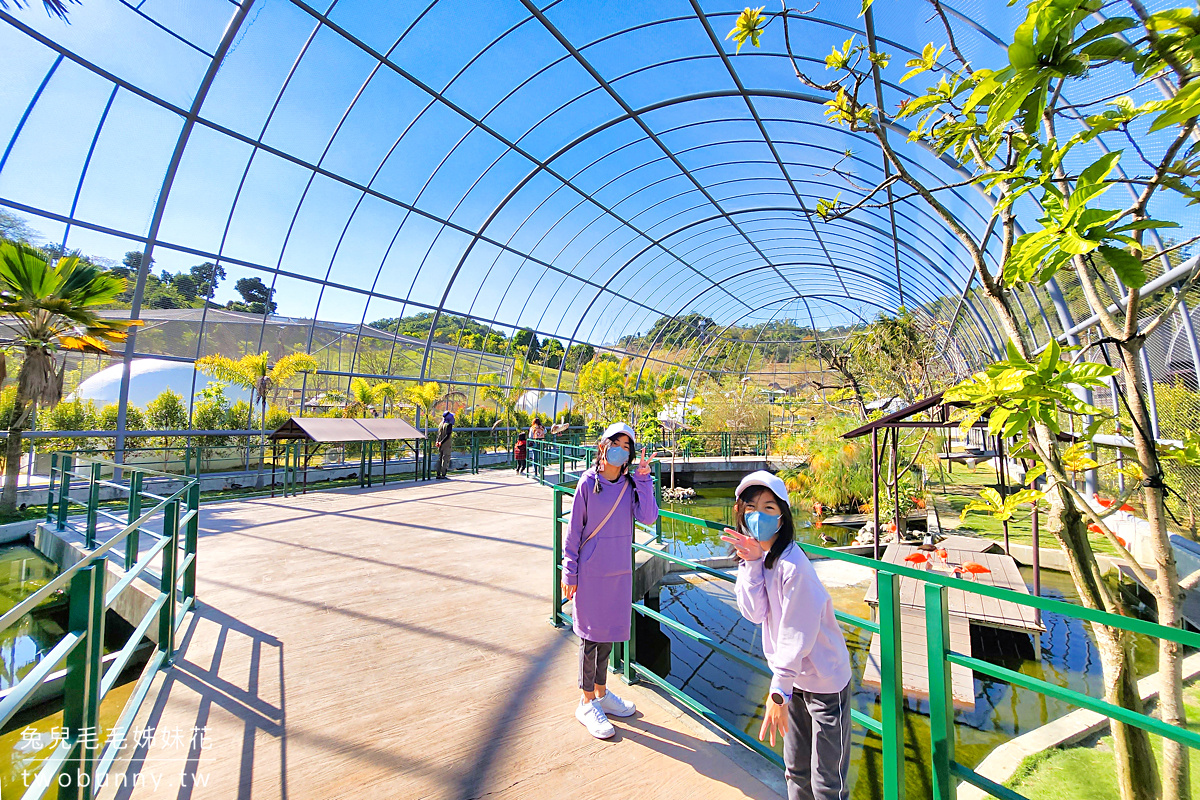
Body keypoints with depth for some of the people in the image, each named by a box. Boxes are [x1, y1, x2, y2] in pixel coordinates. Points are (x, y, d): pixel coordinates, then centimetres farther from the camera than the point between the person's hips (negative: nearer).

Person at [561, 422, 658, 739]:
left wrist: (643, 480, -18)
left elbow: (648, 517, -13)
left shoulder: (632, 484, -1)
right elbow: (574, 529, -7)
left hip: (620, 570, 4)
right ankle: (587, 703, 27)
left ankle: (602, 693, 39)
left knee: (609, 632, 18)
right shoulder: (588, 483, -12)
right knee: (590, 634, 7)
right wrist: (570, 572, -6)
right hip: (591, 571, -4)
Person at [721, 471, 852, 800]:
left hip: (825, 680, -7)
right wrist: (752, 563, -22)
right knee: (796, 772, 23)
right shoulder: (758, 555, -5)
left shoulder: (792, 565, -28)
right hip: (794, 677, 7)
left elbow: (797, 635, -25)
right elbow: (755, 613, -13)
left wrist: (777, 692, -22)